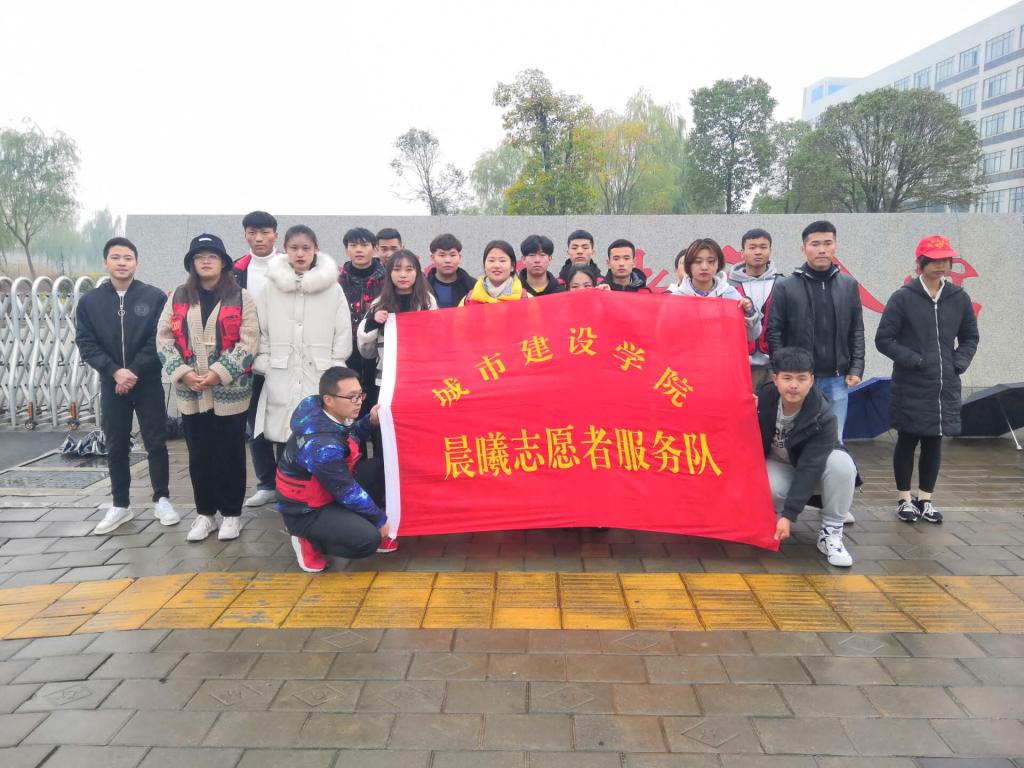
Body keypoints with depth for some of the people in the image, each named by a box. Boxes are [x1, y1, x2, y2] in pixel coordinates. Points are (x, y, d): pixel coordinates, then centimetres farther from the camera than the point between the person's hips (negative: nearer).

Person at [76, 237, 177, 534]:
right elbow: (85, 343, -1)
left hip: (148, 383, -2)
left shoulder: (155, 297, -3)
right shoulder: (90, 301, 3)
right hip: (111, 384, 2)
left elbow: (160, 340, -8)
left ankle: (161, 499, 17)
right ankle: (120, 505, 21)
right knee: (116, 447, 9)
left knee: (156, 442, 3)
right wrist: (115, 371, -14)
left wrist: (135, 371, -15)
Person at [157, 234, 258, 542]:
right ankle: (205, 513, 25)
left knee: (230, 455, 5)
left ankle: (231, 514, 20)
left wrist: (218, 373, -16)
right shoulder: (178, 297, 9)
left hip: (230, 391, -3)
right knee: (199, 455, 11)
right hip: (190, 393, 3)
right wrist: (182, 373, -11)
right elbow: (164, 339, 3)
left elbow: (248, 343, -8)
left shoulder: (241, 297, -1)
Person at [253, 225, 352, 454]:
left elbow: (343, 335, 3)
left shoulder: (332, 288, 2)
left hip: (320, 382, -1)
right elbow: (261, 332, 8)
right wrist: (265, 365, 2)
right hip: (281, 383, 1)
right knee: (284, 456, 6)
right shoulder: (271, 287, 5)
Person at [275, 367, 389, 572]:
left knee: (381, 467, 1)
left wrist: (370, 421, -5)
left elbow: (350, 438, 15)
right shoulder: (321, 445, -33)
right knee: (368, 540, -24)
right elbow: (348, 492, -24)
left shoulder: (329, 415, -8)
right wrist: (380, 520, -12)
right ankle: (308, 541, -1)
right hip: (306, 510, -9)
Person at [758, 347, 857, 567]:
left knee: (842, 464, -34)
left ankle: (830, 533, -17)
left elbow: (809, 468, -33)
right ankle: (773, 515, 3)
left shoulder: (823, 417, -29)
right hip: (776, 464, 1)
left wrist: (789, 515, -39)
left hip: (813, 467, 0)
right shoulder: (763, 398, -21)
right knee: (770, 489, -35)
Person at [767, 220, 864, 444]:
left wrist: (856, 369, 3)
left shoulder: (849, 285, 8)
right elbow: (774, 333, -4)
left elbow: (857, 331, 11)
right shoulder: (785, 287, -3)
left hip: (837, 380, 3)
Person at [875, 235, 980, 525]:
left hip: (946, 387, 4)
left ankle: (925, 500, 22)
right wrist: (914, 360, -14)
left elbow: (970, 337, 15)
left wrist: (959, 363, -1)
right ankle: (905, 499, 18)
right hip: (911, 387, -3)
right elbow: (883, 339, -7)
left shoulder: (959, 298, 5)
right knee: (907, 442, 5)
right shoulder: (902, 298, -7)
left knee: (934, 443, 10)